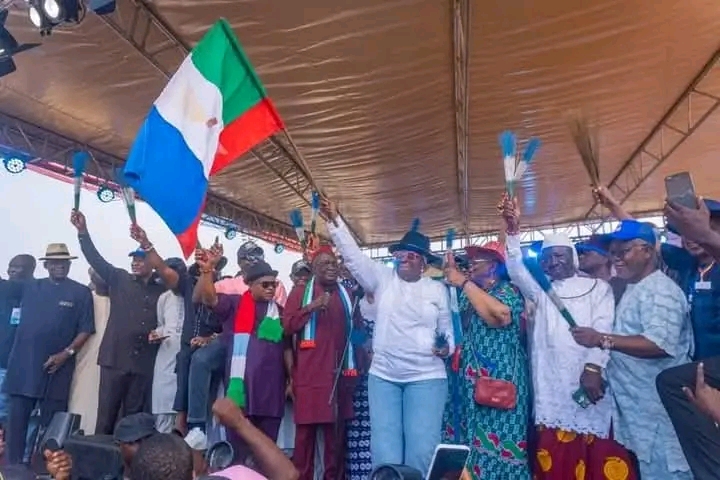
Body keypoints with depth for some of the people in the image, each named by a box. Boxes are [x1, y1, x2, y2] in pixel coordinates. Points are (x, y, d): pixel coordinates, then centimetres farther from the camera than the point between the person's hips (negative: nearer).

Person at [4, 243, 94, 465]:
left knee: (51, 422, 5)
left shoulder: (81, 293, 0)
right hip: (23, 363, 3)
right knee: (16, 417, 5)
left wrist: (66, 353, -12)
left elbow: (85, 330, -3)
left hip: (57, 366, -3)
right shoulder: (30, 288, 11)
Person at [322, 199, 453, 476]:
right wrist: (334, 221, -10)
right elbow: (352, 254, -1)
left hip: (426, 378, -1)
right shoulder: (383, 279, 7)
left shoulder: (437, 289, 7)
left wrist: (447, 347, -9)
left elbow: (447, 330, 12)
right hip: (383, 376, 1)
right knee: (385, 454, 1)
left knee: (421, 451, -4)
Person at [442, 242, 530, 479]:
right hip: (474, 380, 7)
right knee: (477, 439, 8)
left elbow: (499, 316, -26)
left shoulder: (508, 290, -5)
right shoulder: (473, 292, 17)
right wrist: (452, 273, 6)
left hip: (500, 380, -6)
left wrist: (464, 282, -19)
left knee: (498, 440, -4)